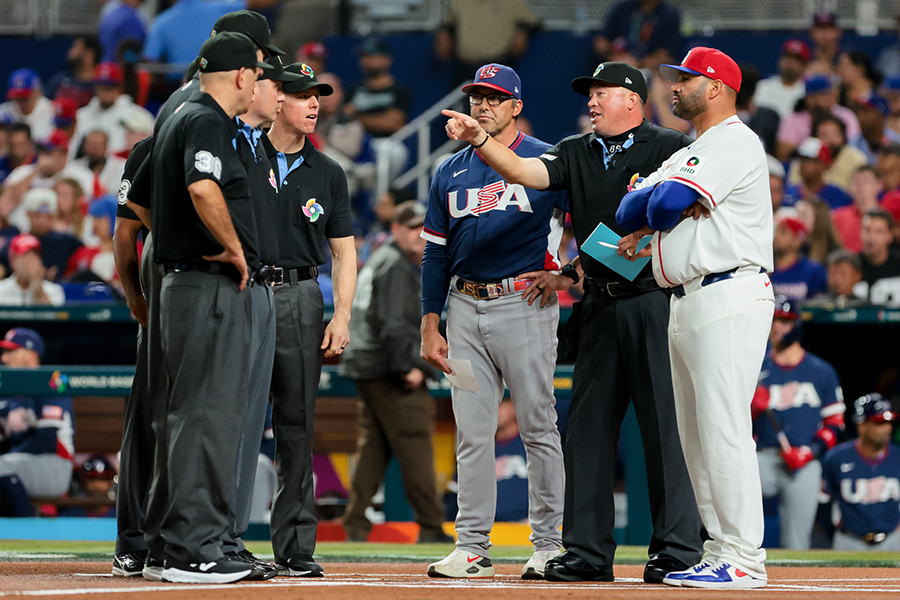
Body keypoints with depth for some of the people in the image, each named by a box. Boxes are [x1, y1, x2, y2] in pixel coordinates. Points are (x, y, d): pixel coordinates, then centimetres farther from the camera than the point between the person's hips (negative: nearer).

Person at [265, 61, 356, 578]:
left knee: (298, 423, 3)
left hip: (301, 297, 3)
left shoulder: (328, 174, 13)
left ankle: (295, 546, 6)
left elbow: (344, 250, 12)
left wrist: (342, 317, 2)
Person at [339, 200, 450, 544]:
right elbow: (392, 322, -19)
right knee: (415, 448, -8)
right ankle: (430, 529, -7)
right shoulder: (396, 266, -10)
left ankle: (355, 526, 5)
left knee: (372, 449, 9)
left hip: (367, 370, 11)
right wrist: (408, 367, -22)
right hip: (390, 373, -11)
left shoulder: (377, 262, 22)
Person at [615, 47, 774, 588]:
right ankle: (721, 553, 13)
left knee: (724, 430, -14)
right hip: (688, 303, 10)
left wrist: (651, 216, 2)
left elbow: (668, 203, -20)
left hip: (729, 301, -10)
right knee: (696, 437, 10)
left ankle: (744, 559, -16)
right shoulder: (688, 155, 24)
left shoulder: (735, 142, -8)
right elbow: (631, 210, 15)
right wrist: (653, 220, -7)